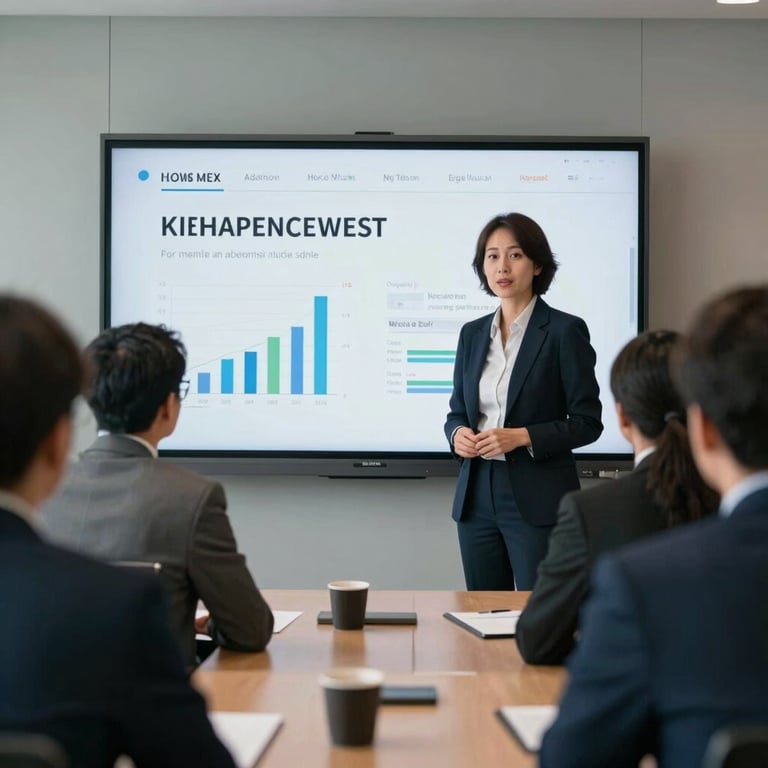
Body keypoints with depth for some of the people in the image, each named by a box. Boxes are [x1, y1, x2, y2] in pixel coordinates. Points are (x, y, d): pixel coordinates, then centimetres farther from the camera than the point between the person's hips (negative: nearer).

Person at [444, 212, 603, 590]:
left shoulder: (565, 330, -6)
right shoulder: (472, 333, 10)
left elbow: (587, 423, -7)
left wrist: (522, 437, -19)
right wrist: (458, 434, -5)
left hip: (538, 501, -5)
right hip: (477, 495, 5)